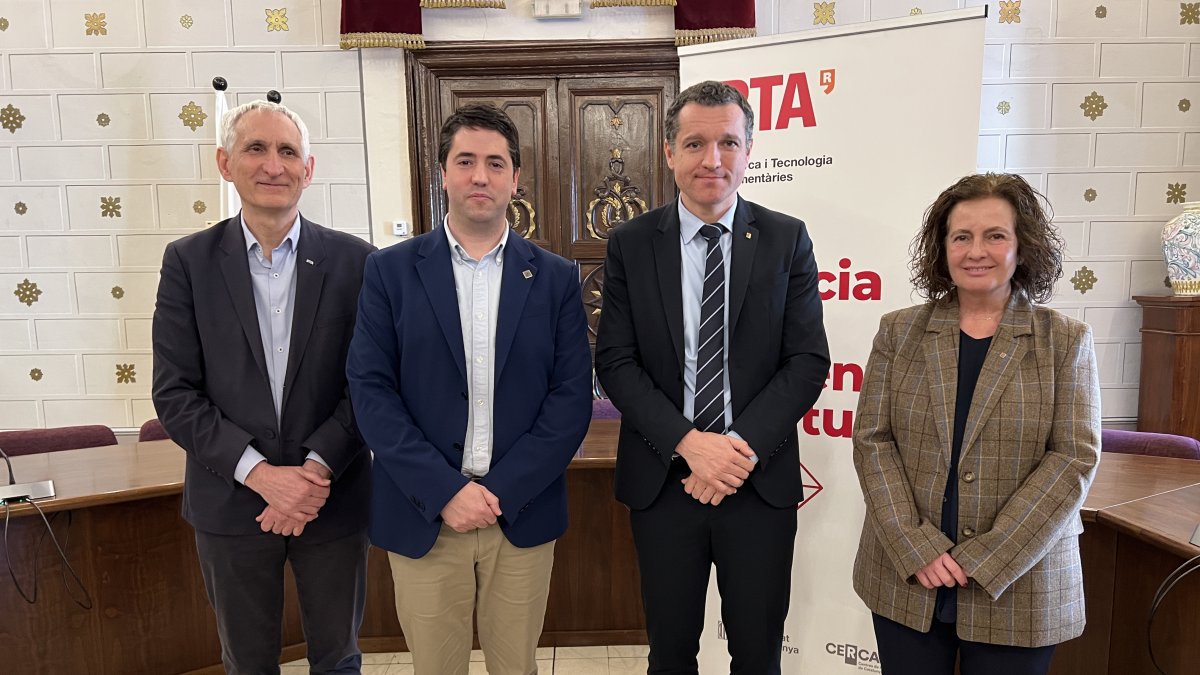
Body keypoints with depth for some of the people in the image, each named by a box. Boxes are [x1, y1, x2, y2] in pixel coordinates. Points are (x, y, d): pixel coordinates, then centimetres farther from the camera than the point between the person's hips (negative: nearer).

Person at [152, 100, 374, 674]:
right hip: (230, 505, 1)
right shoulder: (188, 261, -3)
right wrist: (260, 473, -16)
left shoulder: (353, 260, -4)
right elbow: (174, 394, -6)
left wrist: (317, 467, -17)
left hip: (334, 497, 0)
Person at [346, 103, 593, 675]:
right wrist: (444, 492, -13)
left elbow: (572, 397, -3)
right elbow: (370, 391, -5)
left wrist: (502, 491, -12)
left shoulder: (555, 278, 2)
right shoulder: (390, 270, 0)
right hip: (423, 518, 0)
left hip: (524, 515, 1)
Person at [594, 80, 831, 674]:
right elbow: (615, 362, -5)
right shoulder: (630, 244, 0)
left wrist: (742, 447, -15)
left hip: (760, 481, 0)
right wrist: (688, 443, -16)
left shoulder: (787, 240, 0)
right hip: (662, 480, 0)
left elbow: (809, 360, -4)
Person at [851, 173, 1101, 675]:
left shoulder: (1066, 341, 0)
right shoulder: (899, 331, 2)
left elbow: (1074, 459, -7)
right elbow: (871, 440, -2)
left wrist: (985, 559, -13)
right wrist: (916, 548, -12)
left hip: (1018, 586, 0)